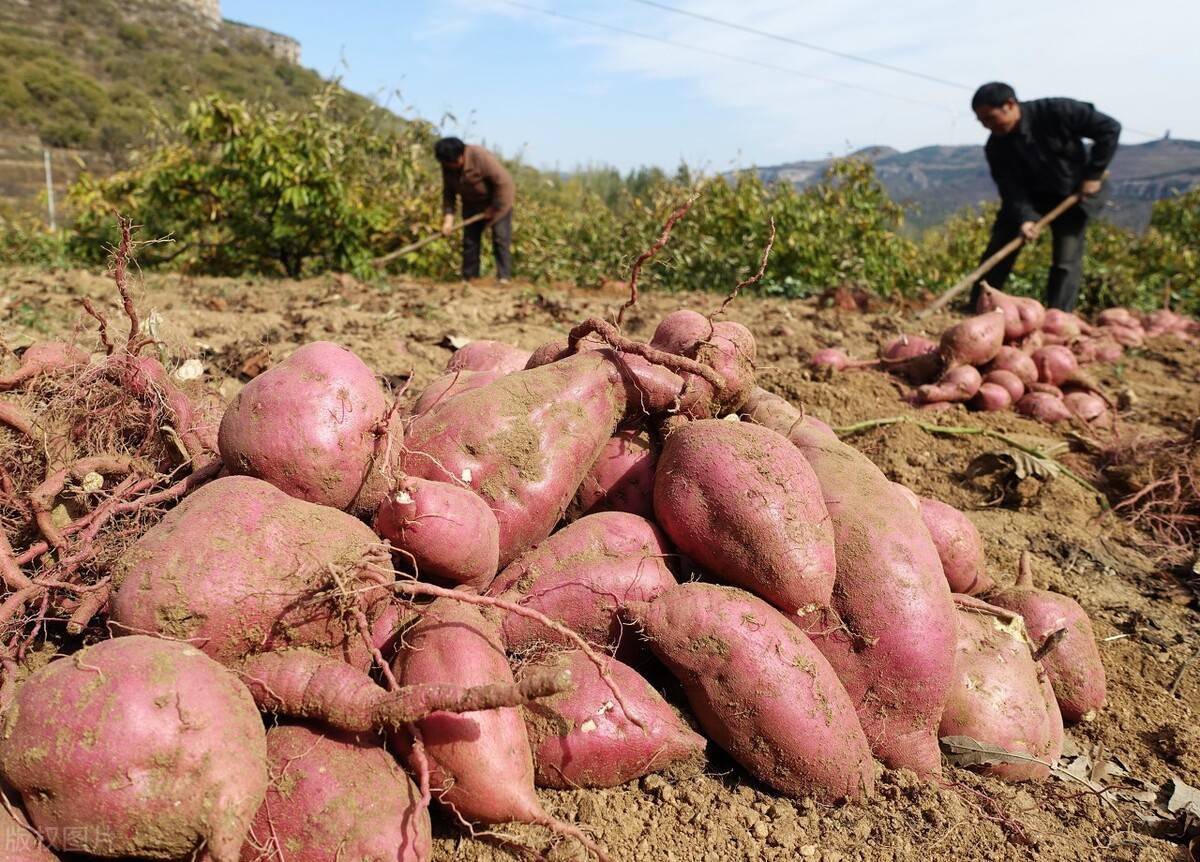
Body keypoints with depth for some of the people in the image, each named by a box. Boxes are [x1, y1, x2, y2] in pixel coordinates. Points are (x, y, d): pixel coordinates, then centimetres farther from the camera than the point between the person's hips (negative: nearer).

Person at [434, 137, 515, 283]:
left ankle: (504, 277, -13)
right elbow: (448, 192, -5)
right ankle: (469, 277, 8)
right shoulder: (448, 166, -11)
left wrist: (494, 208, -22)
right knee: (470, 240, 3)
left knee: (501, 238, -13)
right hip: (473, 204, 6)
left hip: (498, 200, -6)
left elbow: (503, 183, -28)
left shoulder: (481, 158, -30)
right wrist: (448, 217, -17)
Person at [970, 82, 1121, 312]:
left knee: (1067, 261, -10)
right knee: (997, 252, -3)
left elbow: (1109, 129, -17)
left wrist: (1094, 174, -20)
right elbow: (1011, 189, -20)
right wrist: (1025, 218, -37)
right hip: (1029, 197, 3)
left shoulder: (1057, 112, -25)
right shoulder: (996, 147, -16)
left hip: (1072, 194, -3)